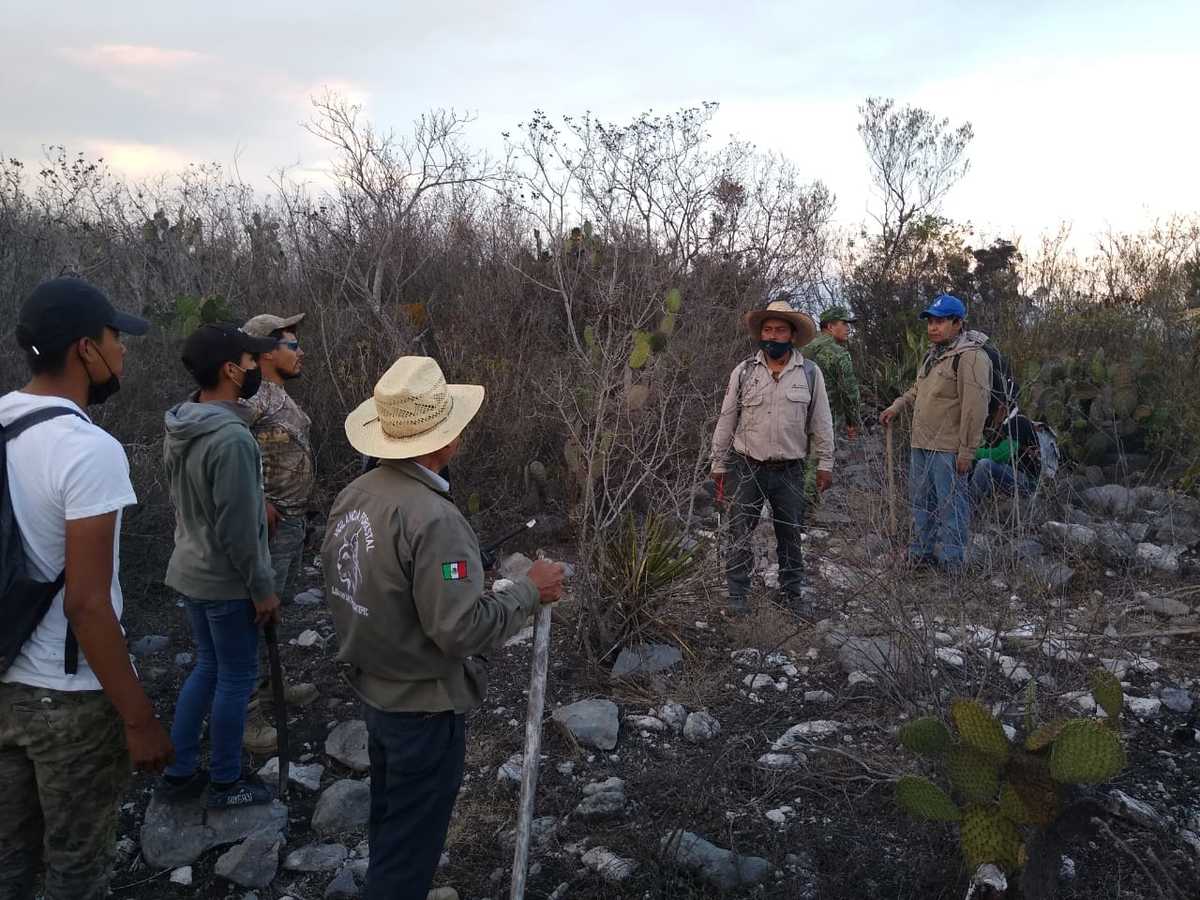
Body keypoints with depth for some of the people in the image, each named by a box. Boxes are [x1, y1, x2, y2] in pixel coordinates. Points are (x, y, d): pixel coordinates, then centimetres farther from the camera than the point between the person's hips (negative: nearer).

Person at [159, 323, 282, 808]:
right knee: (236, 677, 7)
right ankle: (226, 783, 22)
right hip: (226, 581, -9)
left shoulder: (179, 428, 3)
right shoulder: (231, 438, -27)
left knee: (207, 667, 22)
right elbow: (239, 529, -24)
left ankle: (179, 772, 30)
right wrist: (263, 588, -15)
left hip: (191, 570, 9)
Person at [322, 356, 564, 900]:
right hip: (424, 706, -8)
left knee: (389, 826, 27)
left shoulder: (353, 495, -3)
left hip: (374, 691, 8)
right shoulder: (432, 518, -30)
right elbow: (461, 629, -30)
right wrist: (530, 591, -17)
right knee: (410, 844, 11)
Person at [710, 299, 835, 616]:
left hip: (789, 470, 0)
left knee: (791, 535, 11)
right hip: (747, 468, 0)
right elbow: (726, 420, 4)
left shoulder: (810, 373, 0)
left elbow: (821, 422, 4)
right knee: (740, 533, 4)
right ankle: (737, 593, 16)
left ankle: (792, 592, 25)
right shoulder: (743, 372, 0)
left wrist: (825, 464, 2)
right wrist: (718, 464, 4)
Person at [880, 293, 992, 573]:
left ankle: (952, 563, 8)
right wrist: (896, 407, 11)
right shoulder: (933, 354, 15)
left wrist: (966, 450, -20)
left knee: (950, 505, -1)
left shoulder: (971, 357, -16)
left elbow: (975, 409, -20)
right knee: (921, 502, 17)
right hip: (920, 444, 10)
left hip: (947, 449, -9)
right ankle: (921, 554, 29)